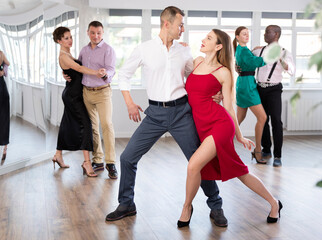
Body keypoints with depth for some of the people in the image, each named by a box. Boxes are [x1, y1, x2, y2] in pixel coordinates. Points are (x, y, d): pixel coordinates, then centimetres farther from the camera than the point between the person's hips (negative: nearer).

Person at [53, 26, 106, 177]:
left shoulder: (68, 54, 14)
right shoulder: (63, 56, -16)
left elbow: (77, 69, 20)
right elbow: (79, 68, -29)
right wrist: (96, 73, -42)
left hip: (72, 95, 10)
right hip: (72, 96, -10)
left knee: (68, 125, 16)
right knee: (85, 124, -16)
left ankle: (58, 155, 28)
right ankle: (87, 161, -21)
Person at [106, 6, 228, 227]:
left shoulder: (184, 52, 6)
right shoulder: (145, 49, 0)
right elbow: (124, 74, 10)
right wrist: (130, 103, 3)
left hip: (181, 111, 1)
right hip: (155, 113, 0)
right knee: (128, 157, -2)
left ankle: (215, 206, 17)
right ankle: (126, 205, 18)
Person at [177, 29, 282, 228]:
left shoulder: (223, 72, -1)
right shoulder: (197, 62, 15)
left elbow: (229, 107, 4)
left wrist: (239, 136, 9)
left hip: (220, 123, -6)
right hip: (202, 127, 6)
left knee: (194, 165, -20)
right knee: (239, 173, 9)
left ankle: (187, 206, 5)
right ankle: (274, 203, 25)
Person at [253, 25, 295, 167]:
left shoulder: (284, 53, -2)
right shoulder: (260, 51, 10)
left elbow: (292, 71, -16)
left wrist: (280, 60, -31)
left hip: (274, 90, -4)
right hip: (260, 89, 5)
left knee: (276, 121, -13)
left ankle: (277, 156, -10)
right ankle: (266, 151, 23)